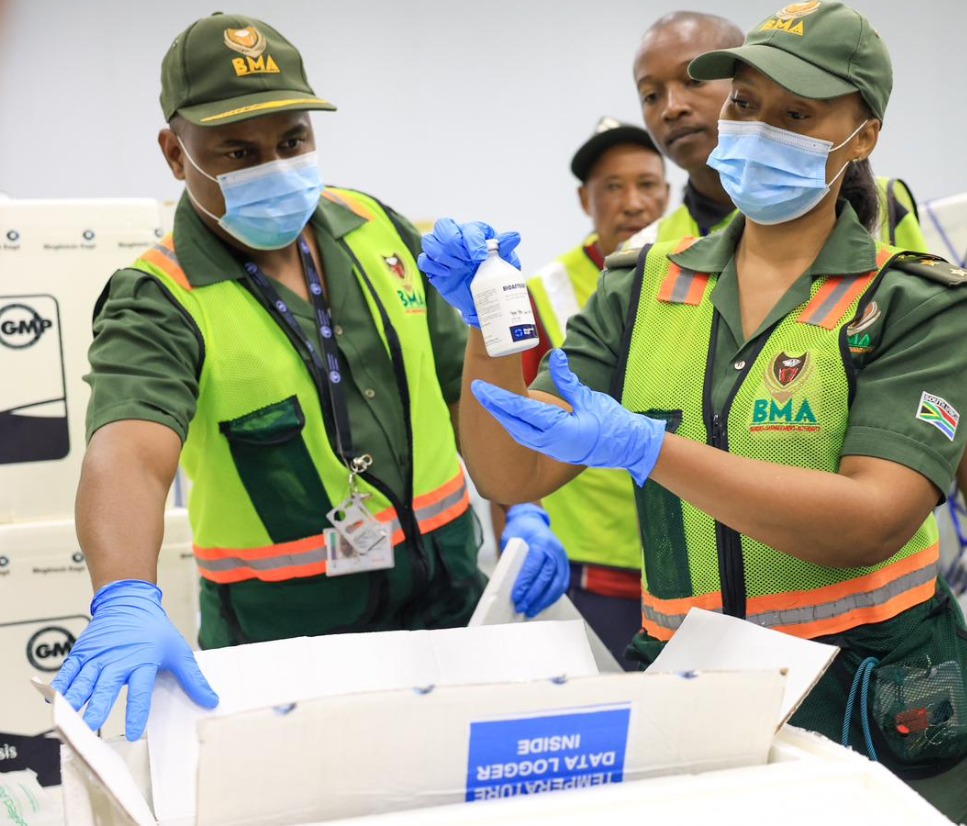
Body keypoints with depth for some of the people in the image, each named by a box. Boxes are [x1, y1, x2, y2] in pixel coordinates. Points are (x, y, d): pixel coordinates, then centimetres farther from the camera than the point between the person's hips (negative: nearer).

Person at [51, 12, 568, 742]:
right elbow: (129, 453, -34)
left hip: (449, 596, 5)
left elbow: (468, 385, 9)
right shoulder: (159, 302, -15)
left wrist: (523, 511, -2)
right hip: (287, 640, -4)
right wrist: (127, 601, -52)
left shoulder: (378, 228, 2)